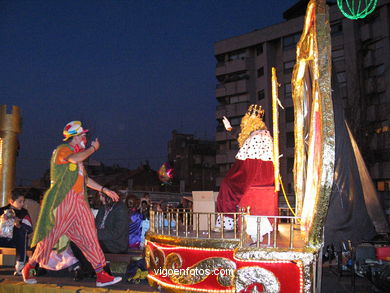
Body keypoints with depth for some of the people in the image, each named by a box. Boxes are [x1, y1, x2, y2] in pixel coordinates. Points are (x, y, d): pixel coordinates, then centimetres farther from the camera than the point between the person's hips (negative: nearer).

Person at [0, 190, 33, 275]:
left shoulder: (24, 212, 5)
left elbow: (30, 229, -6)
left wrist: (19, 225, -23)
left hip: (17, 241, 0)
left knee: (22, 231, -30)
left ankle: (20, 266, -29)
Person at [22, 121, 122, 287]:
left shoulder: (78, 155, 25)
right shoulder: (62, 150, -2)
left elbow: (85, 179, 31)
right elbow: (75, 159, -26)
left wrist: (105, 190, 26)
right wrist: (93, 148, -11)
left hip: (79, 203, 8)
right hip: (62, 200, -8)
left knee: (90, 237, 0)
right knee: (50, 235, 0)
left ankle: (101, 275, -1)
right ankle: (29, 268, 20)